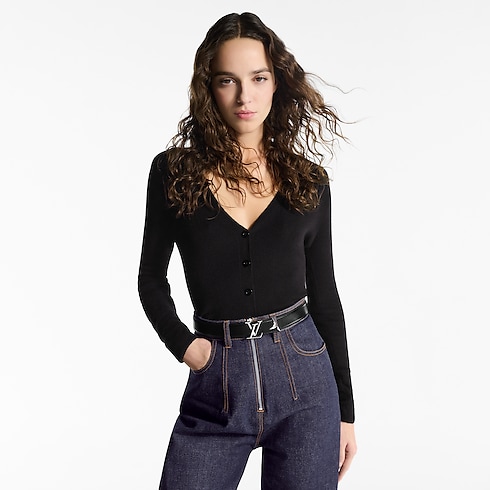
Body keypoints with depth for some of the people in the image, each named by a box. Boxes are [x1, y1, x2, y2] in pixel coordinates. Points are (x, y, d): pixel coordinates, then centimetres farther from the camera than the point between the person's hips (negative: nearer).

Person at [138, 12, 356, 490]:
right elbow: (152, 279, 8)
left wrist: (345, 410, 8)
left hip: (304, 375, 1)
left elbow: (324, 295, 7)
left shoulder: (307, 180, 2)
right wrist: (182, 344, -9)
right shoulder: (174, 171, -2)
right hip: (216, 380, -1)